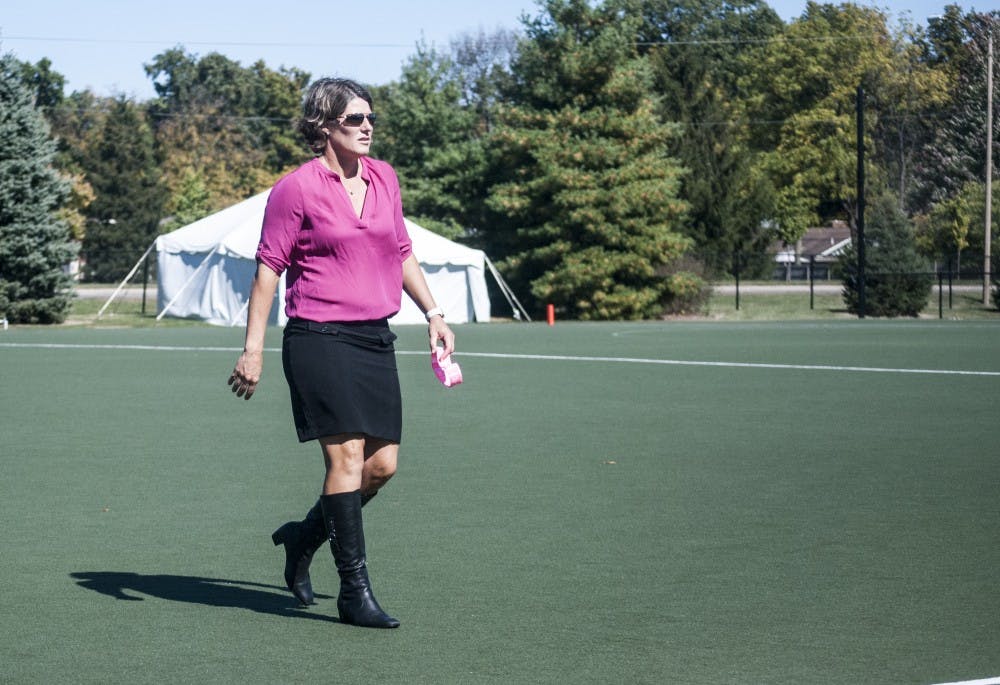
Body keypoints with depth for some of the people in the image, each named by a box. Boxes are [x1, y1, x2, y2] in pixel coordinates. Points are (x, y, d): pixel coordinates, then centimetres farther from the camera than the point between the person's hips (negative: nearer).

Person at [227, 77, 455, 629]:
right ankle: (354, 592, -7)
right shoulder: (297, 188, -6)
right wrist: (253, 348, -8)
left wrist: (432, 313, 19)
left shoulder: (384, 179, 13)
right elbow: (268, 268, -4)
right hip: (319, 337, -7)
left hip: (375, 338, 7)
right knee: (347, 456, -12)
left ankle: (303, 537, 29)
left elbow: (402, 254, 25)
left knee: (382, 464, 5)